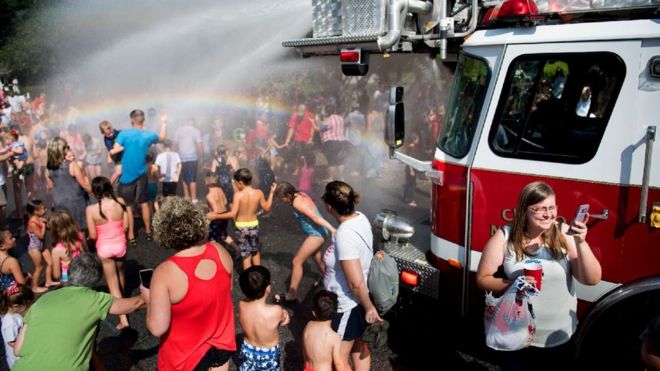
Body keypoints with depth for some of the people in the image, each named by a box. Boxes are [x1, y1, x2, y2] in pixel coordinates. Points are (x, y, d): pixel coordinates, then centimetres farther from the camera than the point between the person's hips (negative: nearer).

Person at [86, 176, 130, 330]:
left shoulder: (91, 209, -19)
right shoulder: (120, 202, -14)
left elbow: (93, 235, -13)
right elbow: (126, 226, -6)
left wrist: (103, 233, 9)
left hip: (104, 248, -2)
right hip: (120, 244, 2)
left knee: (112, 282, 9)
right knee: (120, 273, 30)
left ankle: (123, 319, 8)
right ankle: (120, 299, 55)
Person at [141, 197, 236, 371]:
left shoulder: (165, 273, -30)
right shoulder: (219, 251, -16)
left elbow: (157, 328, -25)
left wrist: (149, 299, -9)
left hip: (187, 353, -3)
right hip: (221, 341, 4)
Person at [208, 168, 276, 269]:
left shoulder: (238, 195, -20)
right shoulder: (258, 193, -10)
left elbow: (233, 214, -25)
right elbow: (266, 208, 1)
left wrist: (215, 216, -18)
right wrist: (272, 192, 9)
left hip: (241, 227, -3)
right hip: (254, 225, 3)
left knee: (246, 255, 10)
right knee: (255, 251, 25)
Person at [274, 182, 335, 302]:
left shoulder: (297, 202, -23)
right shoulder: (300, 194, 2)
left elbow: (315, 217, -28)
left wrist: (332, 229, -30)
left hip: (316, 234, -10)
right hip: (319, 232, 10)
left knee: (296, 262, -3)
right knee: (317, 257, 31)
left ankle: (292, 294, 7)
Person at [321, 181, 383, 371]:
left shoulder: (344, 235, -32)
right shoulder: (360, 217, -6)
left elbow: (356, 283, -30)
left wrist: (369, 308, -15)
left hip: (346, 307, -8)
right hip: (357, 301, 8)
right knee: (359, 347, 25)